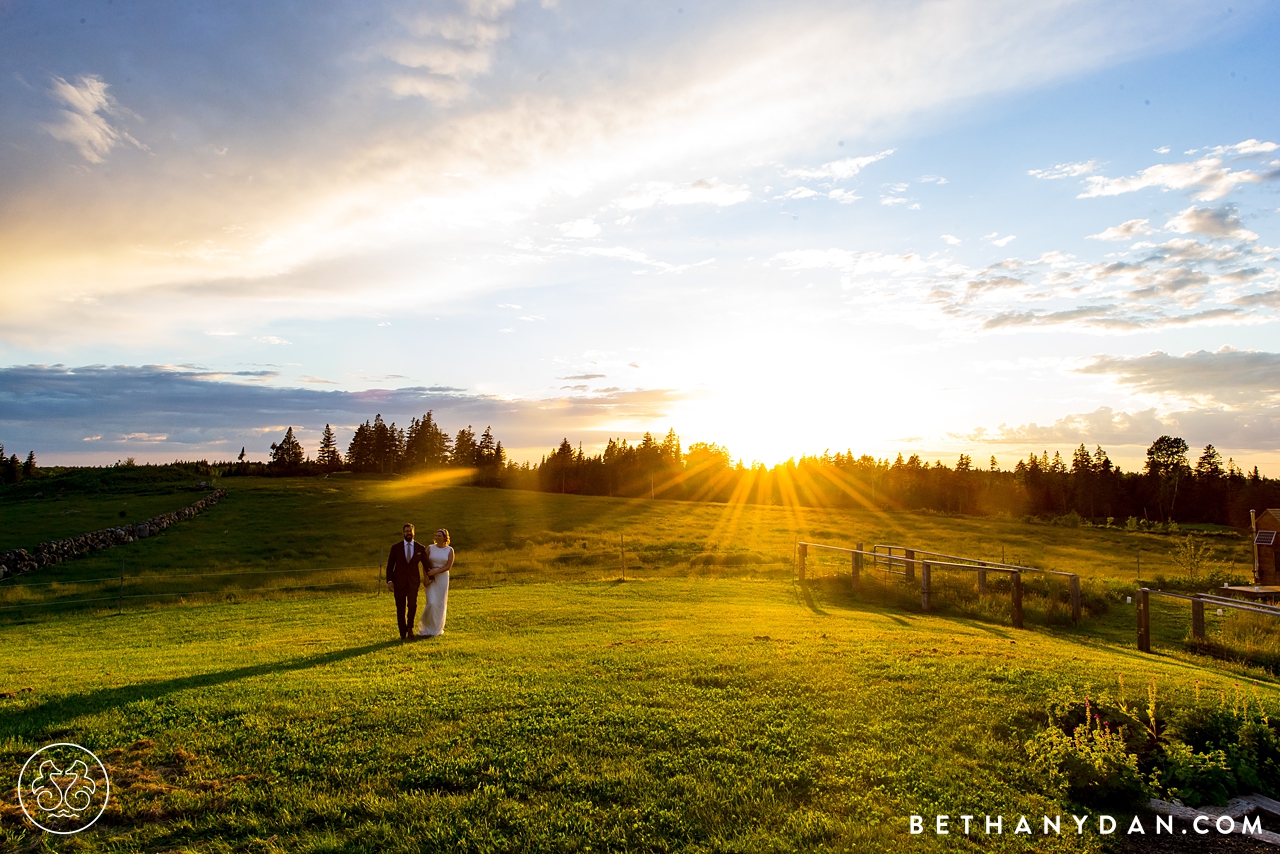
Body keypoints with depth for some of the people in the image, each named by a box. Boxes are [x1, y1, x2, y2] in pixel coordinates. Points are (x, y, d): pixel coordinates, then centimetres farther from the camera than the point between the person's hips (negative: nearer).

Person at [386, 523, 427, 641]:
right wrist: (389, 581, -9)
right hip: (399, 582, 0)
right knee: (400, 609, 3)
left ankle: (410, 627, 6)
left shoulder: (420, 548, 2)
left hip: (413, 582, 0)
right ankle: (403, 634, 17)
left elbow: (425, 565, 13)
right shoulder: (396, 547, -1)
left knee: (412, 605, -17)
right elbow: (390, 566, 0)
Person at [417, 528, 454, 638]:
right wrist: (426, 578, -14)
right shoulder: (430, 548, 0)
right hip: (431, 579, -1)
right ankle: (427, 627, 8)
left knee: (440, 604, 4)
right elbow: (425, 565, -3)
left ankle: (437, 628, 19)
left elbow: (448, 567, -8)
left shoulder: (450, 550, 0)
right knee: (431, 603, -11)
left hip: (443, 578, 1)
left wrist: (435, 572, -17)